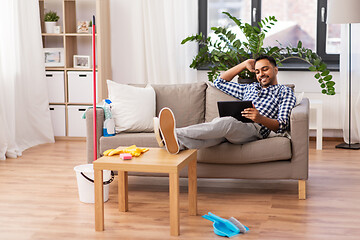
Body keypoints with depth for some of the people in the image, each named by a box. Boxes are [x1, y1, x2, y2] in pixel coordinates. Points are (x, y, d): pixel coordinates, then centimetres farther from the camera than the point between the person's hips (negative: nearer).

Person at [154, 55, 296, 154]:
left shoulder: (285, 92, 19)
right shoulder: (250, 88, 39)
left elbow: (282, 125, 3)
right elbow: (220, 82, 40)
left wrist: (261, 119, -19)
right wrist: (245, 65, 36)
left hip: (255, 129, -5)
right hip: (231, 127, 5)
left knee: (227, 121, -39)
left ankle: (175, 133, -59)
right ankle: (178, 143, -65)